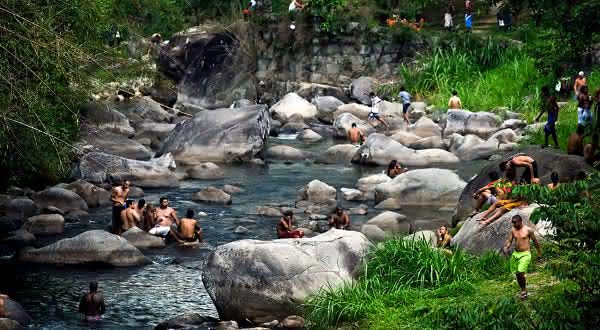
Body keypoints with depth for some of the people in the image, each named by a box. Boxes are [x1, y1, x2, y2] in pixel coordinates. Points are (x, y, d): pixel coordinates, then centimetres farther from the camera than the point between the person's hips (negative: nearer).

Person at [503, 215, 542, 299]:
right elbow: (509, 240, 7)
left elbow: (535, 241, 3)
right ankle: (523, 289, 26)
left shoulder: (528, 230, -8)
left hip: (525, 254, -5)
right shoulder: (513, 230, 4)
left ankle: (524, 289, 3)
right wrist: (506, 247, -16)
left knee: (521, 273, -17)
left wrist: (539, 252, 11)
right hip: (515, 254, 5)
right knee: (517, 274, 8)